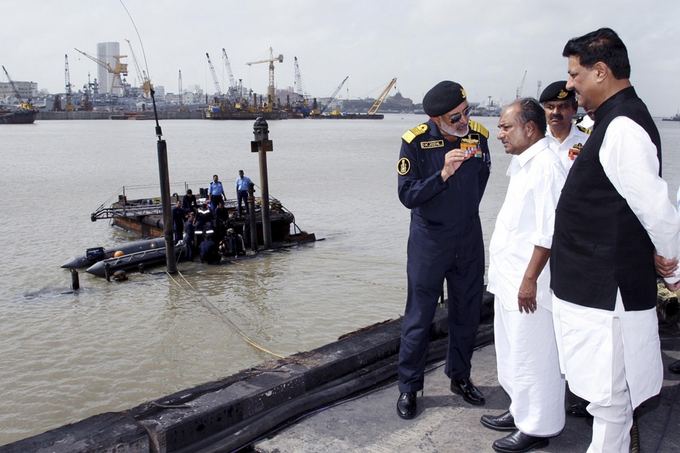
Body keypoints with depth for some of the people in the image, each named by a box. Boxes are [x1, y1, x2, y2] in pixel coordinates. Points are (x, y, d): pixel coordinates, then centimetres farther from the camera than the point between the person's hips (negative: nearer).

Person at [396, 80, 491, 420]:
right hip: (428, 241, -4)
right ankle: (408, 388, 18)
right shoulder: (416, 142, -15)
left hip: (469, 239, 4)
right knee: (419, 317, 4)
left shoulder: (478, 135, -5)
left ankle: (460, 377, 33)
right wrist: (443, 173, -28)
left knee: (467, 312, 14)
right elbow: (407, 195, -16)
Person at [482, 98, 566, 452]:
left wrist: (530, 279, -21)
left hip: (528, 283, -10)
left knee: (532, 357, 3)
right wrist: (514, 277, 19)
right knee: (514, 353, 20)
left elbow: (548, 232, -22)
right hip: (509, 279, 10)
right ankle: (521, 411, 35)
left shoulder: (546, 166, -17)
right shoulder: (523, 164, 13)